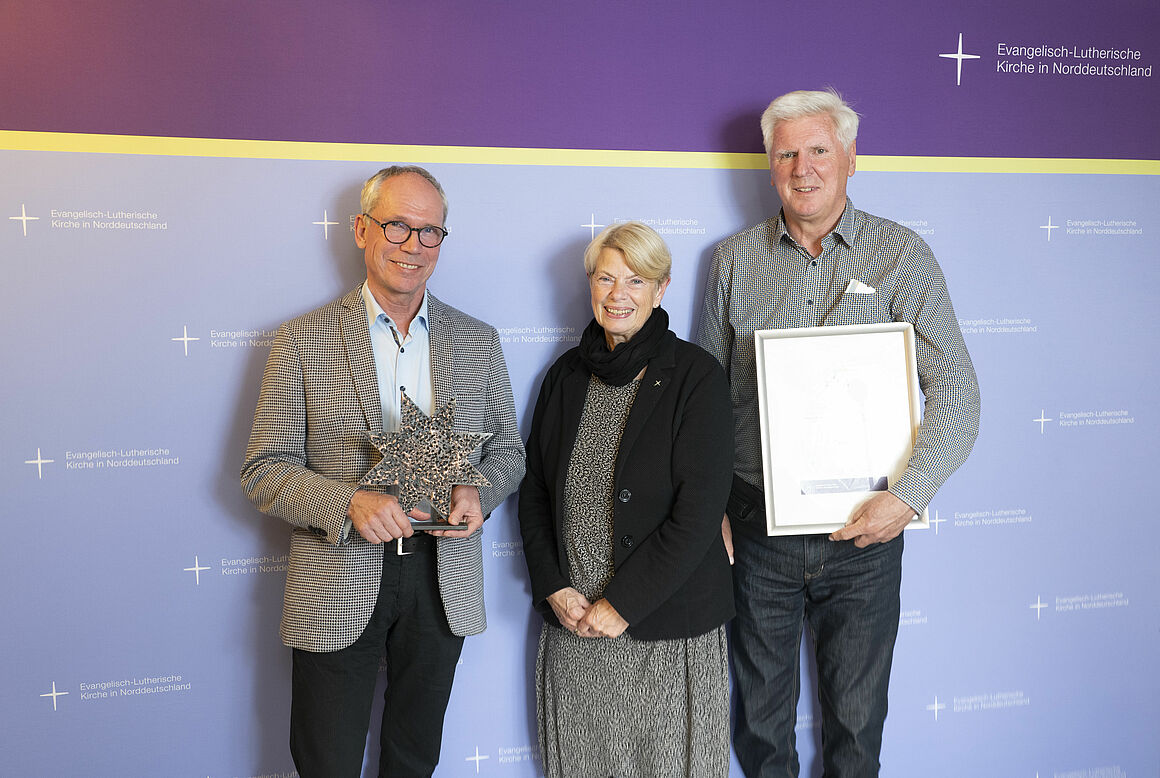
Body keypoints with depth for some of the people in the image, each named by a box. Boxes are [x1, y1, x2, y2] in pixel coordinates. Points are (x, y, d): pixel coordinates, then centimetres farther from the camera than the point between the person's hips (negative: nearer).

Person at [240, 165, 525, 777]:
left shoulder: (478, 342, 4)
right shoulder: (303, 340, -4)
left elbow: (508, 449, 10)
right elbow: (263, 471, -5)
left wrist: (478, 493, -12)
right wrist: (348, 502, -23)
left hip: (443, 582, 3)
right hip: (336, 584, -2)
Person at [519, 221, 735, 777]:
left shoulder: (696, 377, -9)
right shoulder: (567, 375, 6)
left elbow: (698, 512, -14)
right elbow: (534, 492, 9)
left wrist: (622, 604, -15)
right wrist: (554, 588, -3)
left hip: (667, 632, -4)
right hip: (572, 625, 4)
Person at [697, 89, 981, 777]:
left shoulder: (902, 256, -4)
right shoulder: (735, 260, 3)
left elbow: (956, 390, -9)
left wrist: (908, 496, -20)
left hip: (865, 528, -1)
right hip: (757, 522, 2)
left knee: (857, 713, 14)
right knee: (761, 713, 17)